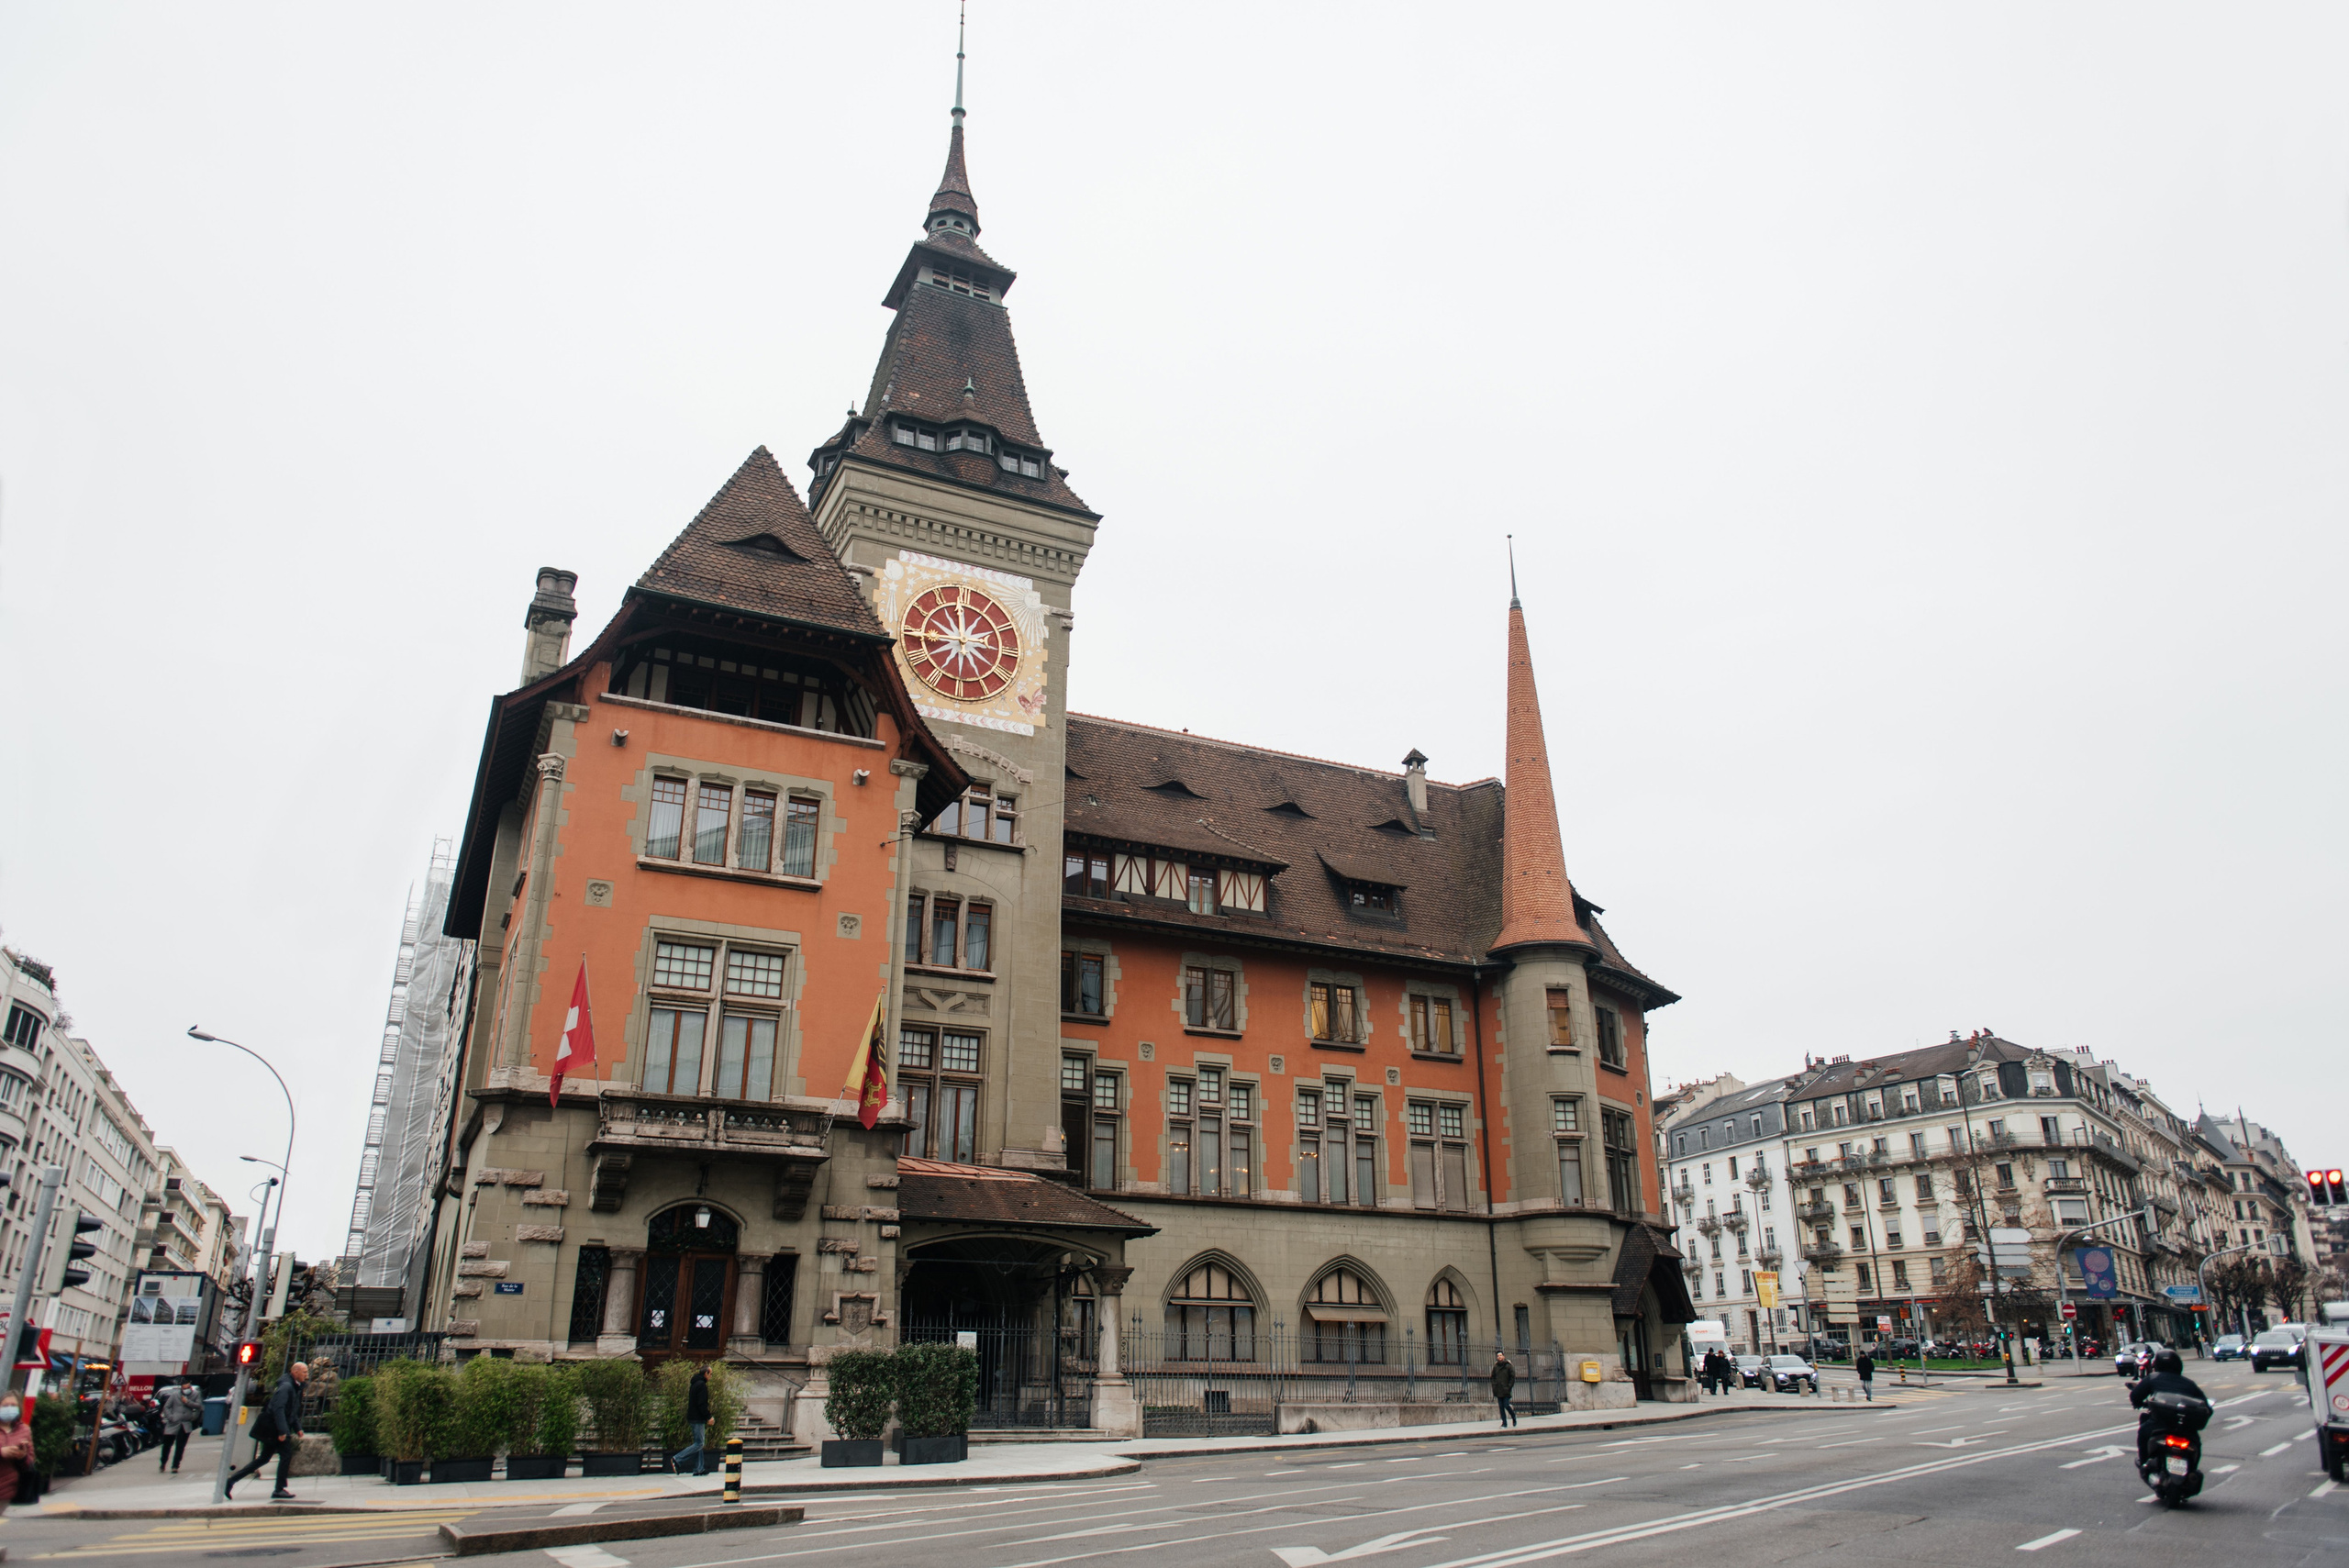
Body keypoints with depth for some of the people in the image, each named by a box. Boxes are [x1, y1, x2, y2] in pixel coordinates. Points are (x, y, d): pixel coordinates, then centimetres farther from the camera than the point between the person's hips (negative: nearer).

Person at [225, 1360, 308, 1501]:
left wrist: (297, 1428, 16)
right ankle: (280, 1490, -2)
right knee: (286, 1454, -7)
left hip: (272, 1430, 10)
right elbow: (278, 1408, -26)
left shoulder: (295, 1387, 14)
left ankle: (231, 1481, 18)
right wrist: (282, 1431, -29)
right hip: (273, 1428, -10)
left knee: (264, 1458, 14)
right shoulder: (286, 1386, -17)